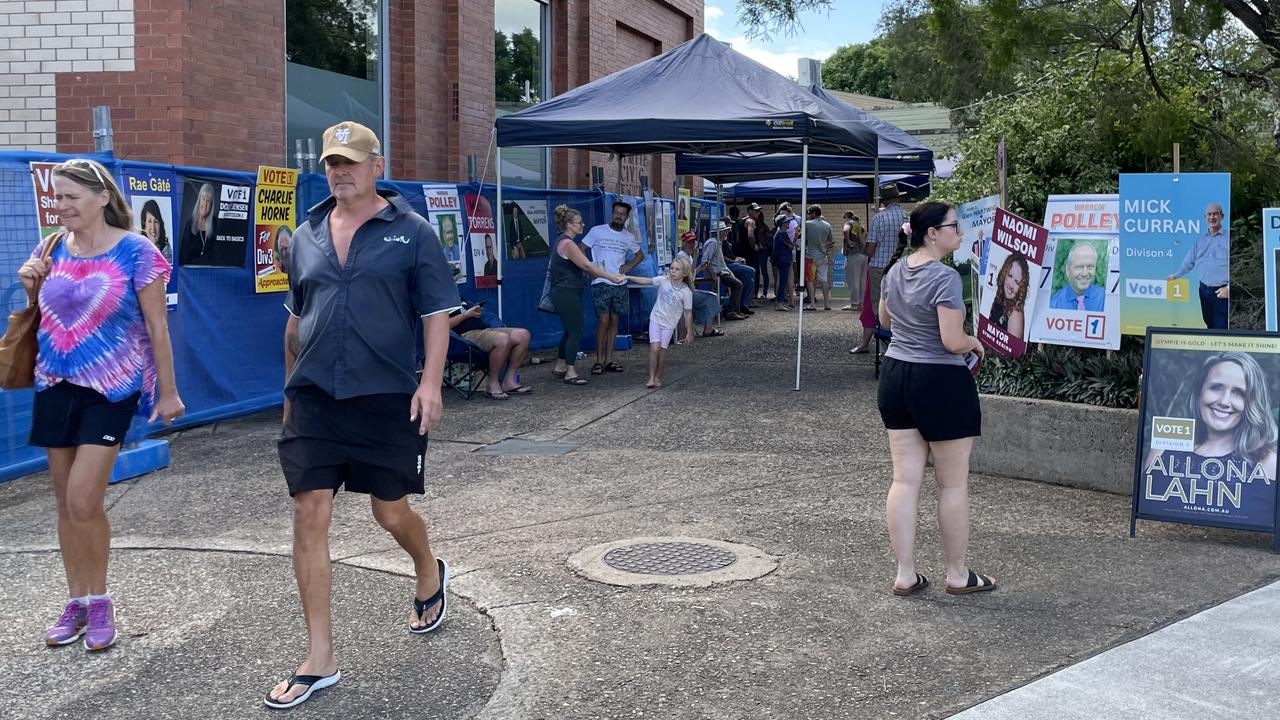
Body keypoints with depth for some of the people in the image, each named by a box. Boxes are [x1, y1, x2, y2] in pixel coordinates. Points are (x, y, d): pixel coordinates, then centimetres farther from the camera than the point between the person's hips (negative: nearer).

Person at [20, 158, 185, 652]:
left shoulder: (134, 251, -8)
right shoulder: (50, 249, 6)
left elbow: (157, 326, -6)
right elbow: (39, 316, 18)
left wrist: (168, 391, -6)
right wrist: (30, 286, -3)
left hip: (110, 387, -5)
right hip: (55, 385, 5)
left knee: (84, 500, -11)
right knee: (66, 503, 9)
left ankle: (99, 603, 8)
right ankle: (77, 602, 22)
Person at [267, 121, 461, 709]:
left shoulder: (411, 231, -1)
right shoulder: (307, 236, 11)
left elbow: (436, 314, -3)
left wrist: (430, 381, -13)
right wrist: (291, 385, 21)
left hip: (387, 397, -3)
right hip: (314, 398, 3)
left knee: (391, 513, 6)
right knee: (309, 515, -3)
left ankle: (429, 575, 43)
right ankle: (319, 660, 5)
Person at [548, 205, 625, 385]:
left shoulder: (564, 242, 15)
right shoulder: (568, 244, -18)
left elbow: (582, 266, 15)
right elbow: (587, 266, -21)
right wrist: (612, 277, -18)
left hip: (565, 294, 10)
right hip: (567, 294, -10)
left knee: (570, 330, 17)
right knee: (575, 332, -5)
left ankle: (560, 366, 25)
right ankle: (570, 372, -1)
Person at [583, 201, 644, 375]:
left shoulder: (629, 237, 8)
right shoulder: (597, 231, -3)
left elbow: (640, 255, 23)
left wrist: (628, 266, 5)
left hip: (619, 284, 4)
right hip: (601, 283, -4)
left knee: (614, 322, 7)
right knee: (603, 321, -10)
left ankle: (608, 360, 12)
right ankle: (599, 361, -3)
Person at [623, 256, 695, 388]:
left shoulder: (686, 292, -13)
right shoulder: (663, 281, -10)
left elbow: (688, 313, -7)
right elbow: (646, 281, -5)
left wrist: (689, 333, -4)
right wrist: (628, 277, -13)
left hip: (669, 323, -1)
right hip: (656, 318, 1)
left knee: (662, 350, 0)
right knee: (654, 348, -12)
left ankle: (658, 378, 18)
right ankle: (651, 378, -4)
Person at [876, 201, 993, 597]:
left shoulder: (896, 272, 7)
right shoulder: (945, 277, -18)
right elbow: (953, 342, -22)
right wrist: (975, 342, -2)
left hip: (896, 374, 8)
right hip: (940, 382, -8)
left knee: (905, 479, 8)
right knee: (953, 484, 6)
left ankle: (905, 575, 12)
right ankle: (958, 575, 17)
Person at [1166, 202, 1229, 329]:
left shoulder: (1228, 238, -6)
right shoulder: (1200, 240, 14)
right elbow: (1189, 262, 20)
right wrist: (1176, 276, 11)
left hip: (1222, 292, -6)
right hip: (1204, 289, 6)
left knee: (1220, 329, -8)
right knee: (1209, 326, 13)